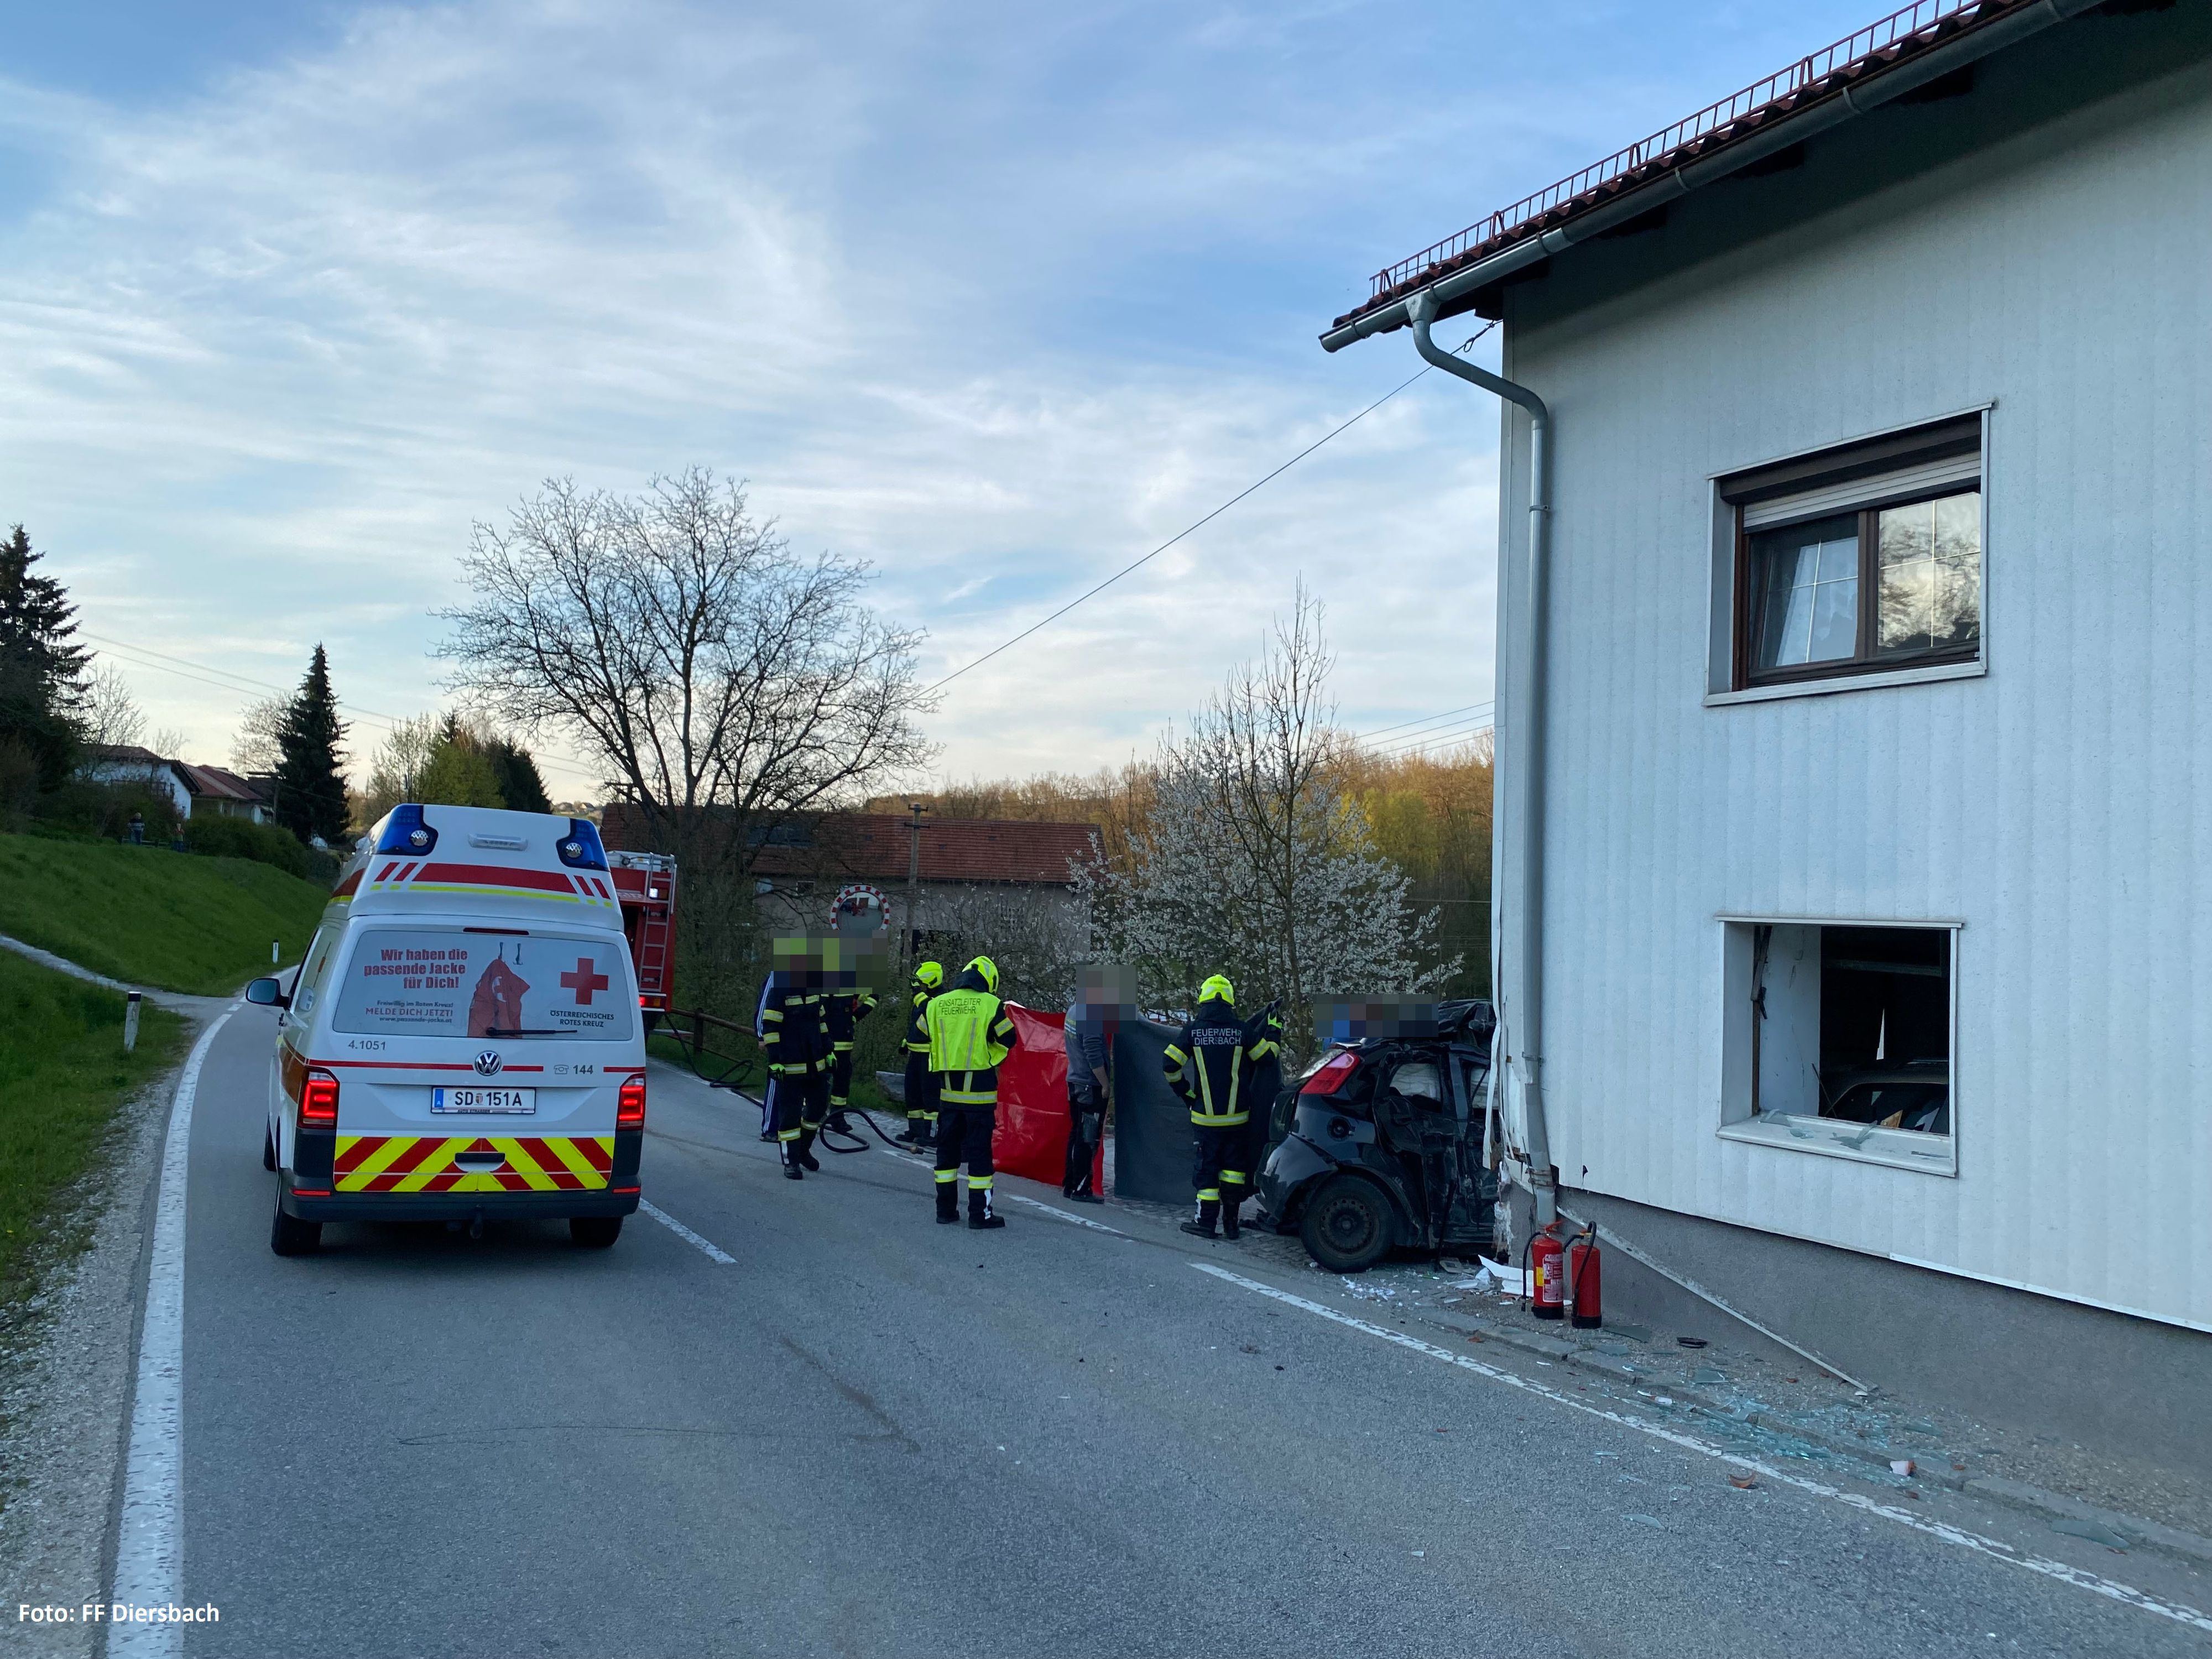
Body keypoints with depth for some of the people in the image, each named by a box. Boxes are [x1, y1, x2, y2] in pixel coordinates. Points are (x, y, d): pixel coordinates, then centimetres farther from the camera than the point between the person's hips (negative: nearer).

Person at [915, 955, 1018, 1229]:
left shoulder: (936, 1004, 4)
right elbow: (1010, 1039, -1)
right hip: (980, 1093, -4)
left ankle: (946, 1209, 19)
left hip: (948, 1091, 4)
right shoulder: (991, 1005, -8)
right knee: (979, 1152, 1)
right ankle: (979, 1214, 3)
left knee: (947, 1149, 14)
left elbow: (920, 1034, 16)